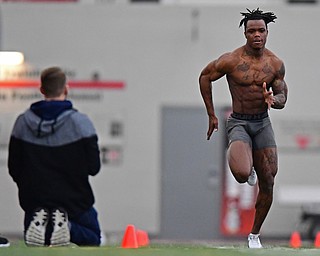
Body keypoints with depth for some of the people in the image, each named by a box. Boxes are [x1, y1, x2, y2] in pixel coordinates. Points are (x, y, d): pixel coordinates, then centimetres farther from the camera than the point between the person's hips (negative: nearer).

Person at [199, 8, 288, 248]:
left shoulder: (276, 64, -2)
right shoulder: (231, 60, -12)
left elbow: (282, 98, 6)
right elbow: (205, 77, 3)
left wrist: (273, 99, -20)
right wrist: (211, 115, 3)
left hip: (263, 123, 4)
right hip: (239, 123, -4)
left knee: (267, 184, 3)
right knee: (242, 174, -28)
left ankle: (255, 235, 21)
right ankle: (234, 156, 12)